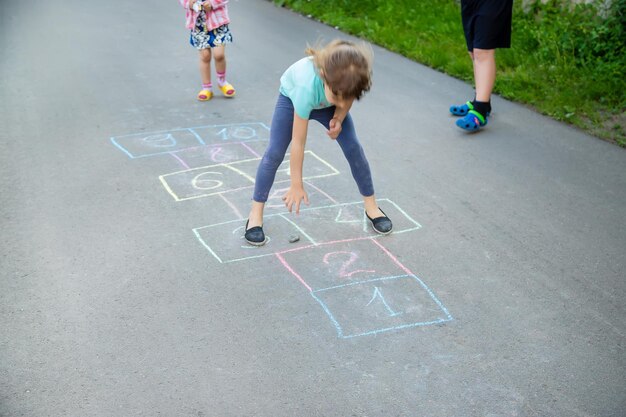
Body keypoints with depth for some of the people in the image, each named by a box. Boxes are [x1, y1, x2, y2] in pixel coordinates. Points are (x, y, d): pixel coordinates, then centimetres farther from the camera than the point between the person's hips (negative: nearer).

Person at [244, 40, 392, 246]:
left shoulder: (348, 78, -39)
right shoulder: (308, 86, -47)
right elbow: (298, 143, -37)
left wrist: (339, 117, -25)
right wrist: (296, 185, -30)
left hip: (327, 101, 3)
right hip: (292, 96, -3)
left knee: (353, 148, -5)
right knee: (275, 153, -13)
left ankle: (371, 206, 10)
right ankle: (255, 214, 1)